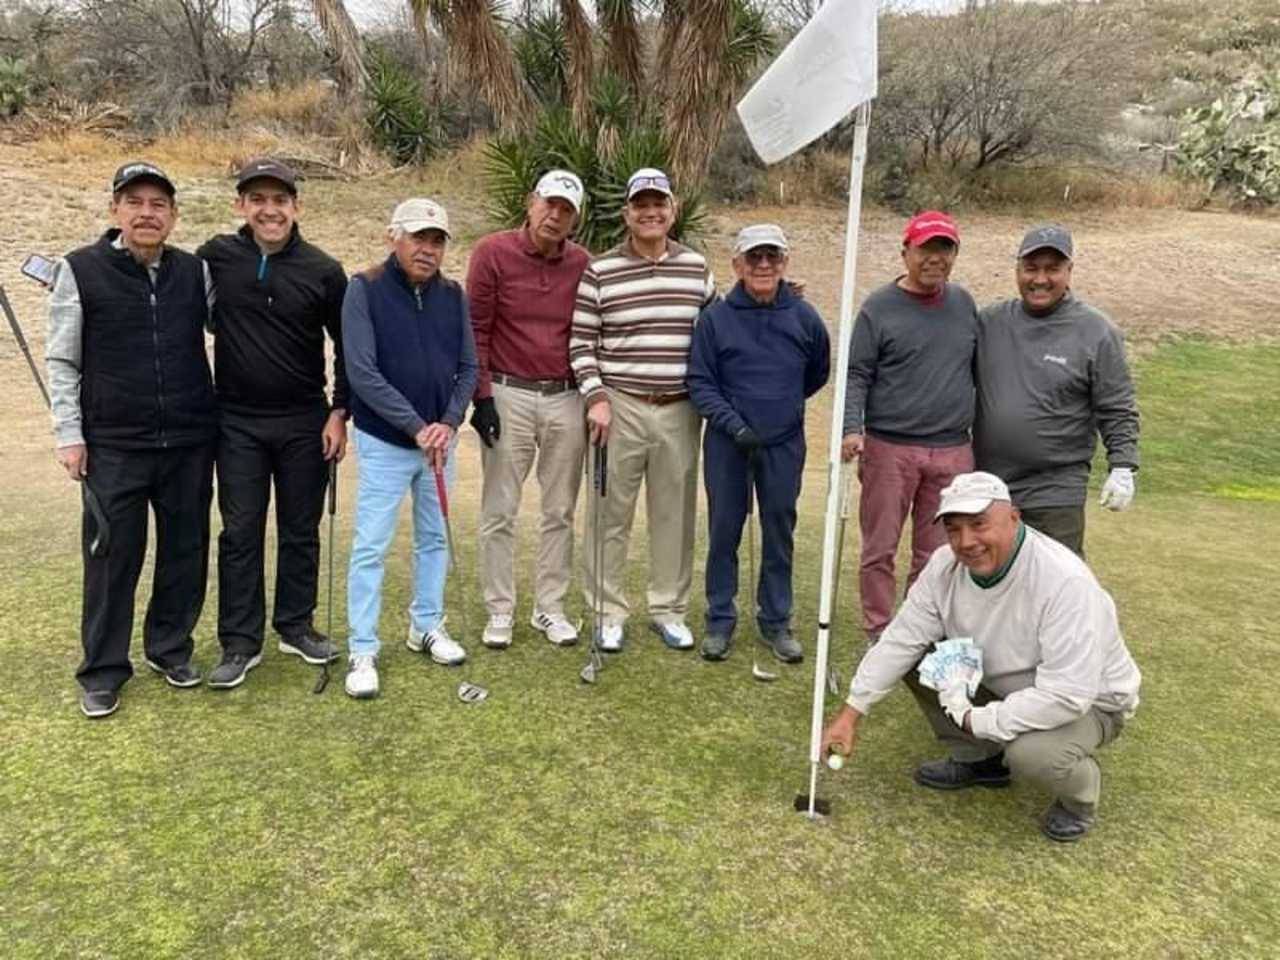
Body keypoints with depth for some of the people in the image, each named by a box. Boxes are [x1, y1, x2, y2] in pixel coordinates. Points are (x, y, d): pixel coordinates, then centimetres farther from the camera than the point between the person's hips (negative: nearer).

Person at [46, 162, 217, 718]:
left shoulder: (197, 271, 4)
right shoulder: (80, 271, -2)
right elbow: (61, 361, 1)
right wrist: (69, 434, -4)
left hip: (190, 442, 3)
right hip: (114, 446, -2)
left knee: (186, 552, 10)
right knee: (112, 558, 4)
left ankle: (170, 648, 28)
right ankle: (103, 672, 19)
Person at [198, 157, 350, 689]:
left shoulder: (324, 271, -4)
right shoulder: (215, 257, -3)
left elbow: (348, 348, 2)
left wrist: (340, 413, -3)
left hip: (305, 422, 0)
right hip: (237, 422, 0)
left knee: (301, 530, 10)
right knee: (240, 532, 5)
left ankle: (296, 625, 26)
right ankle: (241, 641, 16)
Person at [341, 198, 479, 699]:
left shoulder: (453, 295, 3)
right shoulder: (365, 289, -10)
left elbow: (468, 367, 4)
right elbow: (362, 373, -17)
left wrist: (448, 422, -11)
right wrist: (416, 427, -18)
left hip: (439, 440, 5)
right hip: (384, 442, -5)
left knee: (434, 538, 14)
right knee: (371, 547, -1)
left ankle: (427, 628, 31)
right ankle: (362, 651, 9)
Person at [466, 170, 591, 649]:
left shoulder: (581, 263, 4)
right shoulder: (492, 252, -5)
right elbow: (476, 330, -4)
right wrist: (481, 397, -9)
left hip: (566, 399, 3)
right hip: (508, 397, -3)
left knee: (560, 512, 9)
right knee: (499, 512, 4)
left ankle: (550, 607, 22)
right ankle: (500, 611, 16)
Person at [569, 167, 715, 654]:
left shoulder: (696, 266, 8)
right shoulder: (599, 270, -2)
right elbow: (581, 341, -2)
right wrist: (596, 398, -11)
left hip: (680, 411, 3)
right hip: (620, 407, -2)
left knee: (675, 515, 9)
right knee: (611, 514, 4)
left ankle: (669, 610, 23)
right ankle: (609, 613, 17)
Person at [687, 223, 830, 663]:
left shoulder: (804, 318, -1)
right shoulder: (715, 317, -6)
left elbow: (818, 374, 16)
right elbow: (699, 382, -5)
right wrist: (733, 422, -15)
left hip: (785, 443, 2)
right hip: (727, 442, -1)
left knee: (780, 532, 9)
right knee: (724, 531, 6)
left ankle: (776, 620, 23)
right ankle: (720, 619, 20)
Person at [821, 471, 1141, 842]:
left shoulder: (1065, 581, -34)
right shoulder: (946, 564, -15)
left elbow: (1066, 696, -36)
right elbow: (901, 639, -12)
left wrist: (976, 720, -29)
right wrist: (851, 712, -17)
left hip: (1088, 702, -6)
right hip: (996, 680, 6)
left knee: (1032, 752, -35)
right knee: (920, 658, -9)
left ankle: (1080, 792, 3)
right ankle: (978, 759, 11)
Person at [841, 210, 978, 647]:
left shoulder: (964, 303, 11)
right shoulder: (879, 308, -3)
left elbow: (977, 370, 18)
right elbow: (856, 375, -5)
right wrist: (852, 427, -19)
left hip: (953, 451, 4)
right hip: (889, 448, -4)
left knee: (937, 553, 10)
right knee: (879, 550, 5)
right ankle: (878, 632, 18)